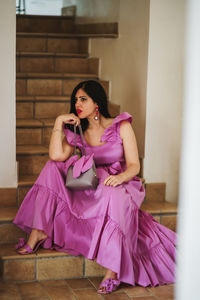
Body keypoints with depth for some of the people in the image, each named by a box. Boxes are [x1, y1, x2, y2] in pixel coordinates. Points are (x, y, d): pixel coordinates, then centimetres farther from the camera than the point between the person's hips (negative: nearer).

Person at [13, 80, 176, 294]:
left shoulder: (121, 126, -5)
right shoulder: (77, 130, 5)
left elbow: (134, 166, -9)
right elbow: (56, 156, -13)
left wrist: (120, 177, -30)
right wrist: (58, 123, -10)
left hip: (121, 185, -4)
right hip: (91, 188, 5)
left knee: (113, 196, -40)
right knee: (53, 168, -12)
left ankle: (112, 272, -41)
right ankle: (39, 232, -16)